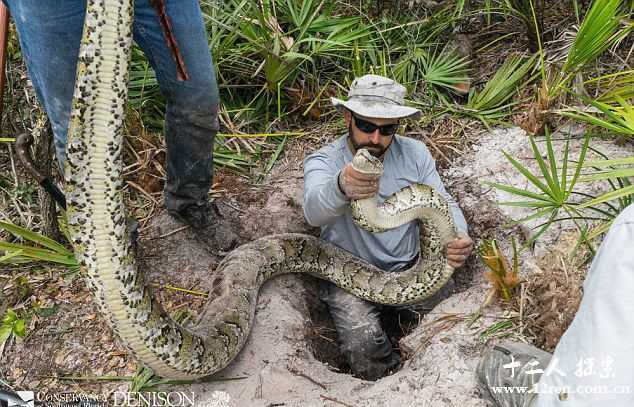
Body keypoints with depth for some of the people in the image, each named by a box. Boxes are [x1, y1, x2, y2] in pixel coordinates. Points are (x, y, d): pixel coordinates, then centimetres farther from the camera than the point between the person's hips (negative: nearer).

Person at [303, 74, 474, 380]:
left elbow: (443, 204, 0)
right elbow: (314, 211, -35)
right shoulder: (323, 161, -14)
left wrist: (458, 239, -24)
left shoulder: (414, 153, -2)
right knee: (362, 341, -27)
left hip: (410, 269, 4)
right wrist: (341, 188, -60)